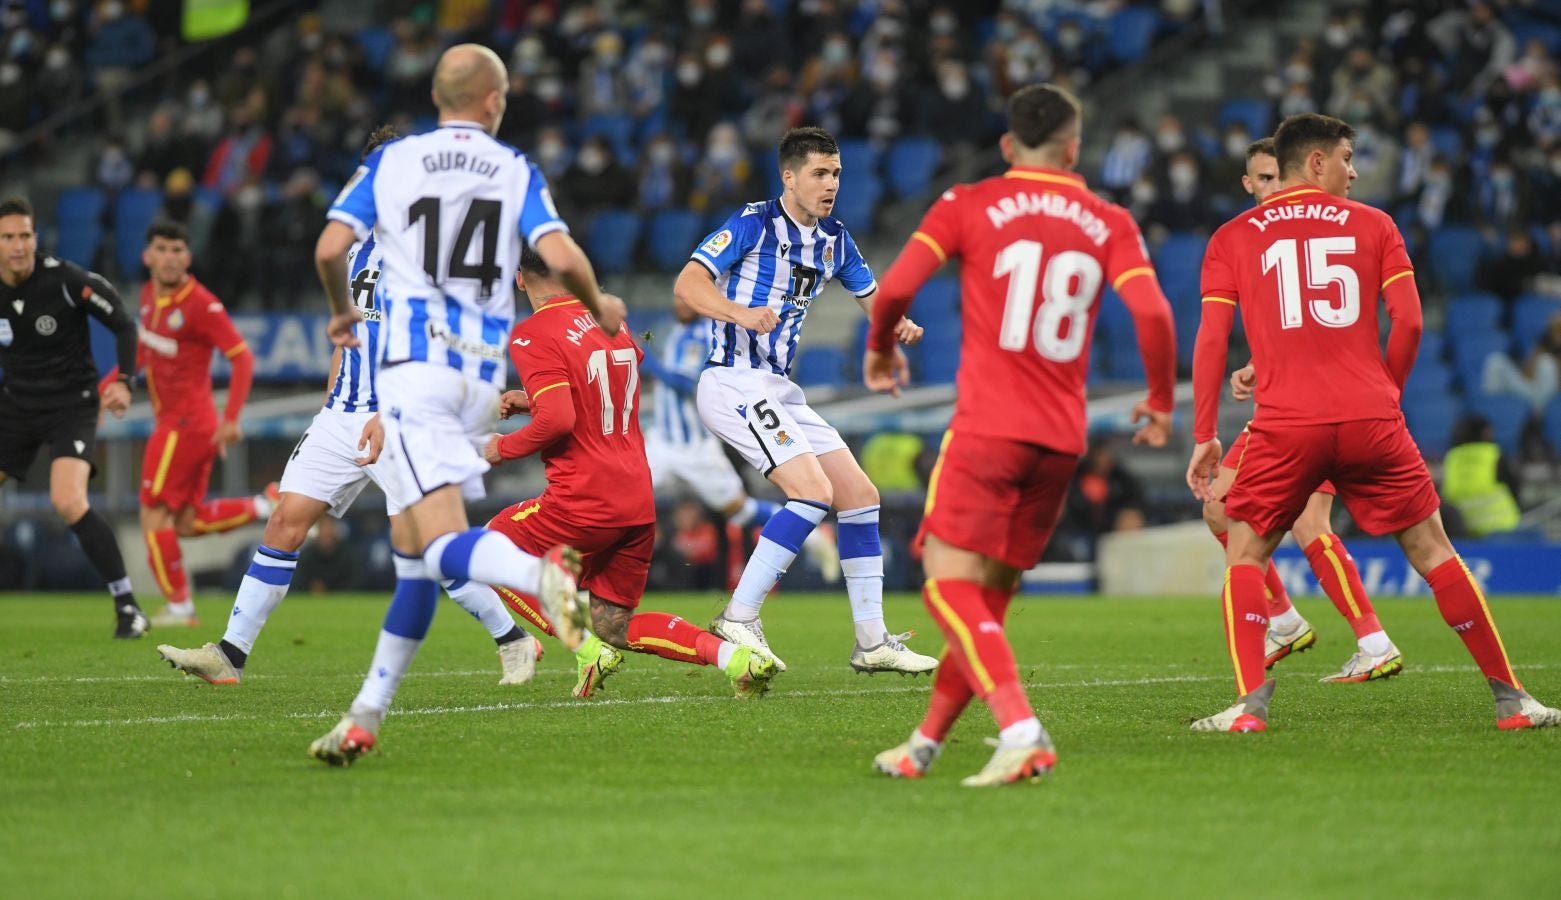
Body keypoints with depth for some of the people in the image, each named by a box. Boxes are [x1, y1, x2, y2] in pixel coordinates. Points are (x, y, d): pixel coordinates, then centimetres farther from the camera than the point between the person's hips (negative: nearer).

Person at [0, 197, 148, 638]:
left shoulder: (65, 280, -16)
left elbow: (123, 324, -6)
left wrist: (123, 381, -17)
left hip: (72, 406, -5)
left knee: (68, 503, -25)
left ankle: (128, 608, -15)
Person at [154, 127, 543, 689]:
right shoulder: (360, 251, 17)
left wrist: (390, 414, -25)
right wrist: (330, 411, 21)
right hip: (343, 414, 7)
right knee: (286, 523, -2)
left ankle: (513, 640, 4)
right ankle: (230, 654, 1)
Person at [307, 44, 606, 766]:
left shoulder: (390, 161, 8)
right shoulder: (517, 171, 8)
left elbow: (330, 249, -3)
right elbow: (562, 258, -6)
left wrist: (342, 314, 18)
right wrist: (598, 309, 15)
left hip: (411, 361, -3)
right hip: (482, 369, 3)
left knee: (442, 541, -16)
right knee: (414, 550, 11)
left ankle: (542, 572, -48)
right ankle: (366, 717, 9)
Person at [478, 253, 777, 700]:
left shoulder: (531, 336, -11)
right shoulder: (609, 321, 13)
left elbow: (559, 419, -22)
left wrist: (504, 448, -6)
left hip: (585, 501, -7)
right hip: (639, 500, 7)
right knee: (615, 626, 15)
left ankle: (589, 652, 1)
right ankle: (735, 655, -6)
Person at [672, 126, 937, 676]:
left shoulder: (833, 239, 12)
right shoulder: (754, 224, -11)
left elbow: (872, 297, 20)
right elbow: (687, 284, -18)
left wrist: (899, 325, -4)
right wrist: (740, 313, -37)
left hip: (777, 391, 9)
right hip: (734, 382, -9)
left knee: (859, 494, 5)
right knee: (814, 490, -22)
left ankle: (872, 641, 11)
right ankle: (738, 620, -17)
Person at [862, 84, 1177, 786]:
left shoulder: (970, 205, 3)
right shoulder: (1109, 225, 10)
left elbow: (896, 287, -5)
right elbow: (1152, 312, -3)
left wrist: (880, 350, 15)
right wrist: (1161, 401, 11)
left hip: (988, 426, -5)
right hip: (1062, 438, 5)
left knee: (949, 583, -10)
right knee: (989, 595, 14)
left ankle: (1022, 731, -28)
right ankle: (925, 743, 21)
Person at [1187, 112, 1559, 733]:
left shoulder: (1231, 238, 11)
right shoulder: (1372, 225, 11)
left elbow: (1211, 338, 4)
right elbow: (1408, 320, 4)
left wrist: (1204, 436, 7)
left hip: (1284, 425, 0)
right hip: (1371, 419, 0)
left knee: (1245, 555, 14)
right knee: (1433, 552, 10)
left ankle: (1250, 702, -4)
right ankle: (1510, 698, 12)